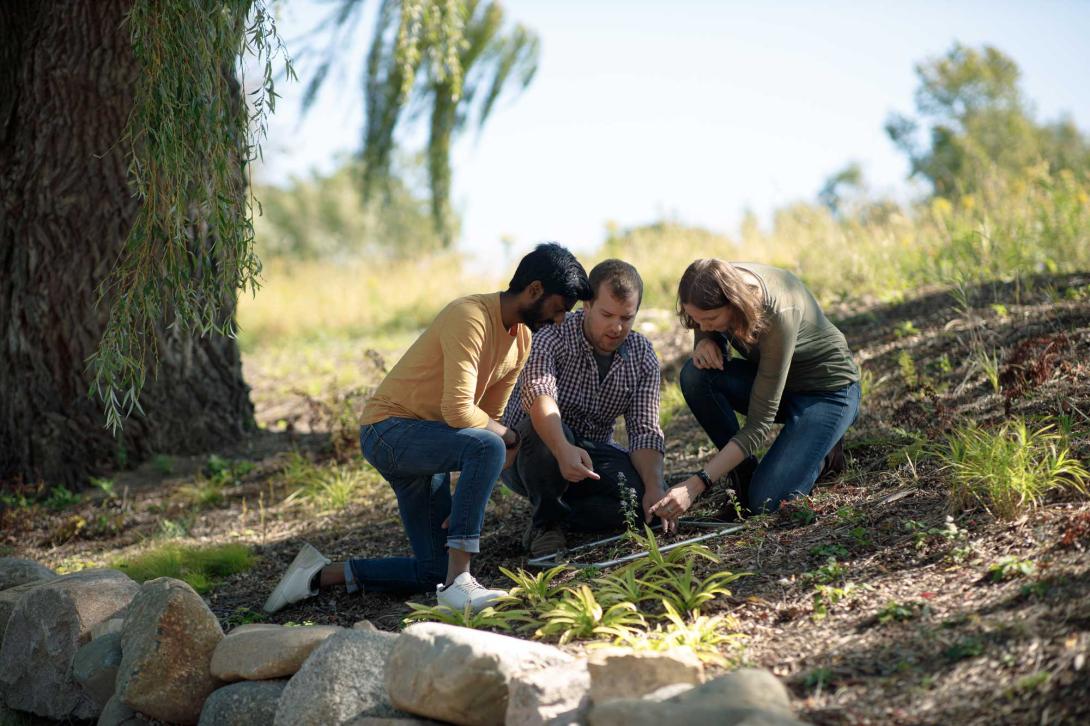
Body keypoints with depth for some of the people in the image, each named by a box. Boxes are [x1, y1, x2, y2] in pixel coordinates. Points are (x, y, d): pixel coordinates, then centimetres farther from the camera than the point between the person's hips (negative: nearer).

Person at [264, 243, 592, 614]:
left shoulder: (521, 341, 7)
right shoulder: (470, 318, -23)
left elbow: (488, 417, 9)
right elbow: (459, 411, -30)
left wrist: (467, 503, 1)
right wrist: (507, 435, -11)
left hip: (425, 444, 10)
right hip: (388, 429, -10)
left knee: (435, 571, 3)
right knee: (488, 446, -36)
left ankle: (322, 574, 13)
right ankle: (458, 583, -36)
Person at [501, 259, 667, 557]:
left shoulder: (643, 357, -4)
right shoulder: (553, 337, -20)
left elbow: (644, 431, -10)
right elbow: (538, 394, -39)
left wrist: (654, 487, -28)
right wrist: (563, 450, -58)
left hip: (590, 456, 4)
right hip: (524, 452, -3)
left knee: (643, 499, -25)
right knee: (546, 429, -38)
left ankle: (561, 515, -1)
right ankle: (546, 520, -14)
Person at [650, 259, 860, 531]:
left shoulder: (779, 314, -37)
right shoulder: (719, 285, -20)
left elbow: (759, 423, -35)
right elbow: (712, 333, 5)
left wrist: (696, 484, -41)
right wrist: (706, 341, -22)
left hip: (828, 389, -6)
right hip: (771, 378, 7)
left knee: (766, 500, -22)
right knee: (696, 376, -24)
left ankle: (824, 454, 8)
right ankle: (744, 475, -8)